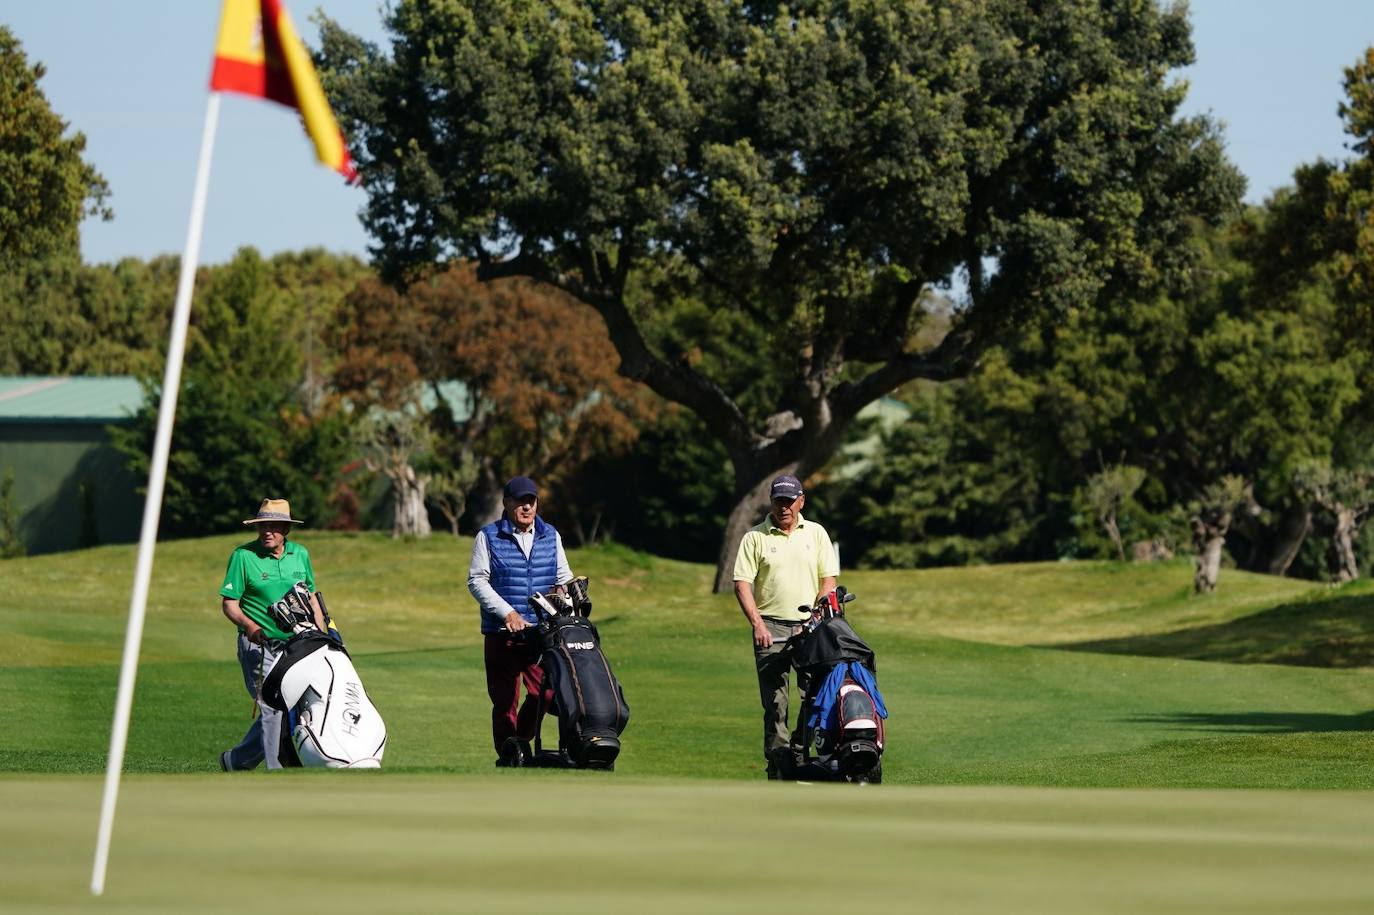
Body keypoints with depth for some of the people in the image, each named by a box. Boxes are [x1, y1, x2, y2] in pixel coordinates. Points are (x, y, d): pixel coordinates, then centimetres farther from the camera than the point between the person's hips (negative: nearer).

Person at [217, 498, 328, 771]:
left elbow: (311, 597, 19)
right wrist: (248, 625, -25)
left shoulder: (300, 554, 9)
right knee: (273, 707, -14)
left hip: (295, 645, 6)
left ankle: (236, 760, 20)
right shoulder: (243, 555, -6)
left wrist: (322, 636, 11)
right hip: (258, 645, -6)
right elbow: (228, 604, -7)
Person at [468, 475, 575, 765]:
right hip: (501, 632, -2)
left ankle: (521, 740, 11)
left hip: (543, 632, 2)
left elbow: (563, 576, 17)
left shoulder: (550, 536, 13)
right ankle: (506, 758, 11)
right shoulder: (488, 537, 3)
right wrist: (507, 612, -13)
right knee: (504, 699, 0)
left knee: (547, 691, -10)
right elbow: (477, 580, -3)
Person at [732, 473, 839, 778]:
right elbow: (742, 583, -1)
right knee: (775, 704, -4)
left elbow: (828, 579, 9)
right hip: (771, 628, -2)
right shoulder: (755, 538, 4)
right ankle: (778, 767, -3)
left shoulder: (816, 533, 11)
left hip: (810, 627, 2)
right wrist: (757, 623, -12)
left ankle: (799, 748, 7)